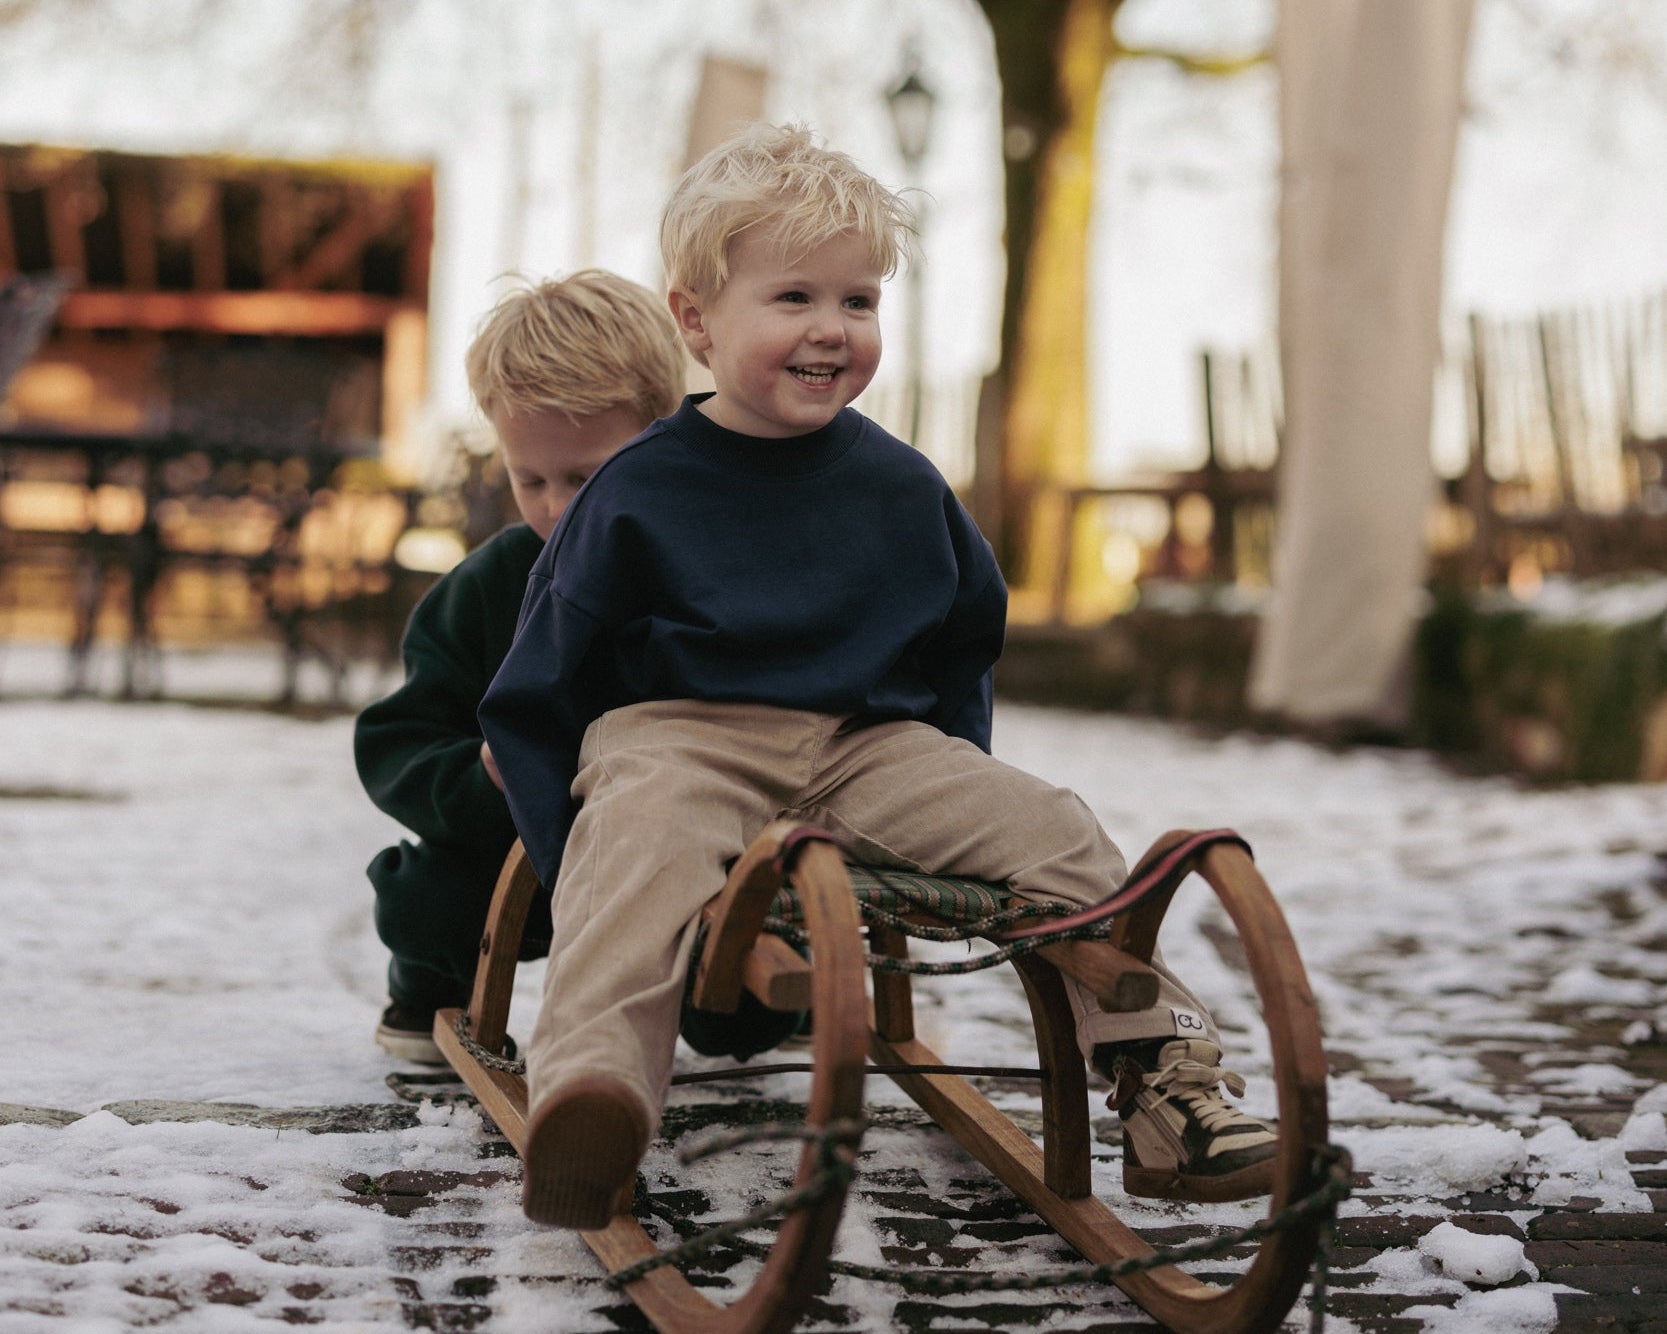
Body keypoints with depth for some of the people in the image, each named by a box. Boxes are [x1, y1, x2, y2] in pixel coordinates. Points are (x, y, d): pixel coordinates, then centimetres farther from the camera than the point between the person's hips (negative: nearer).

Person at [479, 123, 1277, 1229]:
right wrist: (562, 846, -4)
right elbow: (540, 690, 3)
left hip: (873, 744, 4)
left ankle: (1168, 1076, -5)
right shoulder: (640, 491, -1)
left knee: (1058, 834, -14)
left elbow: (966, 641, 25)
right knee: (642, 841, -38)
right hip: (678, 734, -4)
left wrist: (953, 783, 15)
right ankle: (590, 1088, -57)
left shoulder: (902, 486, 10)